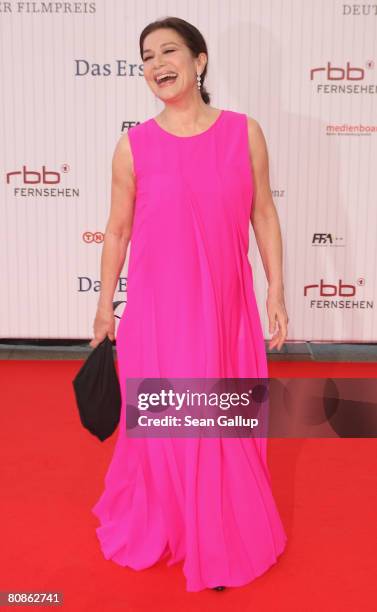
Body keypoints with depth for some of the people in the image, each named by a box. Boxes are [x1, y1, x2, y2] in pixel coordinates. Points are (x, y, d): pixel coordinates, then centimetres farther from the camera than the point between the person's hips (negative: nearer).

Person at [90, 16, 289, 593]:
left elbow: (264, 214, 3)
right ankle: (158, 527, 40)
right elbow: (117, 231, 3)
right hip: (157, 306, -1)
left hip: (225, 305, 1)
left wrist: (276, 292, 1)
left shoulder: (244, 132, -1)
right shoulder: (133, 145, -3)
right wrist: (105, 306, 7)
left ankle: (225, 533, 39)